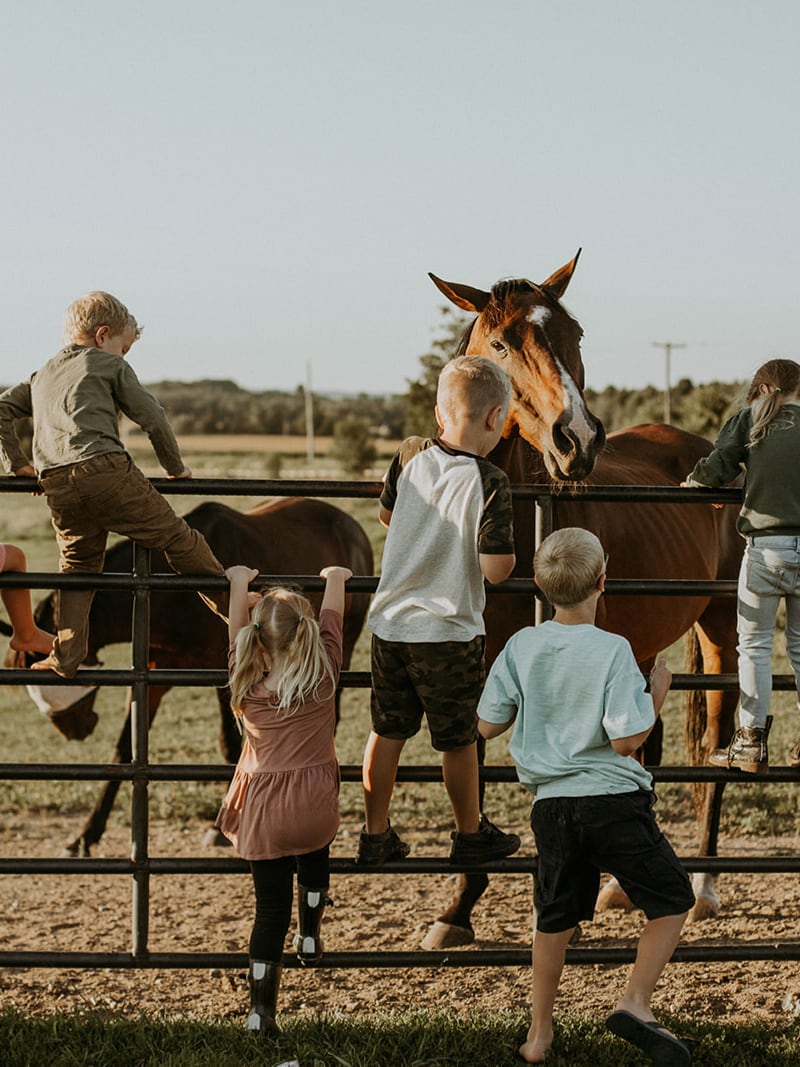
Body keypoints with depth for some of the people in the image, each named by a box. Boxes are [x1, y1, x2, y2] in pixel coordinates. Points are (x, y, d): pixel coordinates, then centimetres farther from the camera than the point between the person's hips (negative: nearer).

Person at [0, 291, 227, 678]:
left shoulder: (42, 375, 31)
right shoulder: (110, 365, 14)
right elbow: (152, 416, 8)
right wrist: (176, 467, 18)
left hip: (57, 487, 5)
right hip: (105, 469, -5)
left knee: (78, 566, 17)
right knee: (176, 537, 4)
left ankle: (66, 657, 10)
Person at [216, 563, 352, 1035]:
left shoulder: (247, 681, -3)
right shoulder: (324, 675, -6)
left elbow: (237, 631, 14)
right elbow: (332, 619, 11)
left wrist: (240, 583, 29)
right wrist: (335, 577, 28)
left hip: (264, 813, 0)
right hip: (315, 804, 0)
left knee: (271, 908, 5)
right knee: (315, 855, 35)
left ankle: (262, 1008, -2)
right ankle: (310, 936, 41)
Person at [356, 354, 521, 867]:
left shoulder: (410, 457, -1)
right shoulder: (490, 483, -17)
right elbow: (495, 568, -20)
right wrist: (506, 549, 0)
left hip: (391, 622, 4)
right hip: (450, 632, -4)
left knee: (388, 731, 15)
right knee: (459, 738, 12)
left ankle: (376, 834, 24)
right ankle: (471, 834, 29)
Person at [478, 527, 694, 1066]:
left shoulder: (522, 646, -2)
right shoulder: (613, 651, -15)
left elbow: (488, 724, 4)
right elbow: (626, 740, -17)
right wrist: (657, 696, -1)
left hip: (550, 803, 5)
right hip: (613, 799, -5)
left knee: (556, 917, 18)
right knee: (672, 900, 11)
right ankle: (635, 1002, -2)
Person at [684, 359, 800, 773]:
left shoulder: (749, 419, 5)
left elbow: (716, 469, -3)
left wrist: (693, 484, 17)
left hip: (765, 547, -2)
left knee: (754, 645, 7)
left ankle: (751, 743, 4)